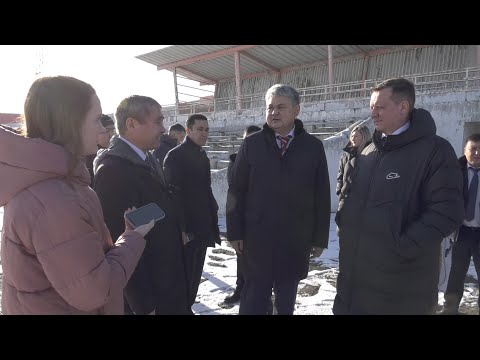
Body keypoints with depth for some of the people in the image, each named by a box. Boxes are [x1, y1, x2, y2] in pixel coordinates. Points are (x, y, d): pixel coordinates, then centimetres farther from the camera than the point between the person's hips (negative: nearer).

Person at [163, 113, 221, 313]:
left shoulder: (202, 156, 13)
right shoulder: (175, 156, -12)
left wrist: (212, 219, 12)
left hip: (202, 227, 8)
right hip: (186, 230, -8)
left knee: (195, 275, 17)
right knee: (185, 277, 3)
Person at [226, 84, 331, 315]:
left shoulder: (313, 147, 0)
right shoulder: (251, 144, -1)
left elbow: (322, 197, 2)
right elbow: (236, 191, 0)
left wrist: (320, 238, 3)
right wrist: (235, 232, -2)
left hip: (296, 241, 1)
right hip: (256, 239, -1)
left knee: (286, 300, 19)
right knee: (254, 300, 10)